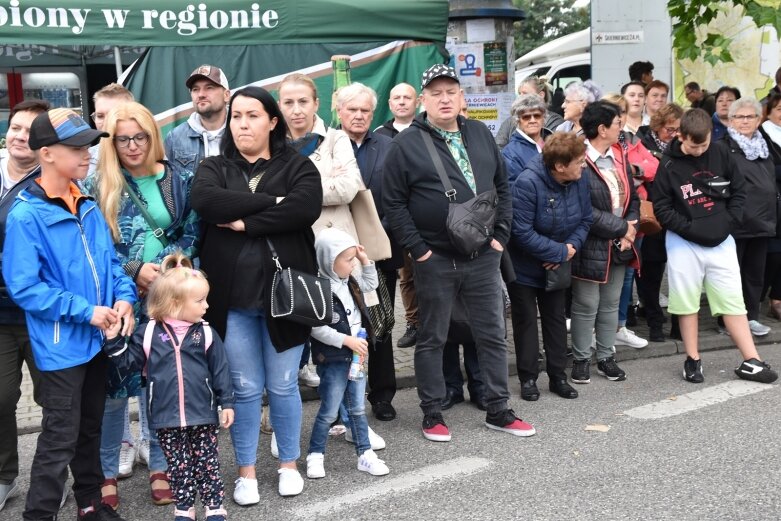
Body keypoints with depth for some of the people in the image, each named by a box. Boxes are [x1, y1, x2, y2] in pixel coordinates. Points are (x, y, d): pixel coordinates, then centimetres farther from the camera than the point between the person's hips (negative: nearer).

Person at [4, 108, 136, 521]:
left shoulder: (88, 207, 4)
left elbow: (109, 260, 12)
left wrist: (124, 297, -6)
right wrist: (85, 311, -21)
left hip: (97, 340, 7)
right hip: (60, 346, -7)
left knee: (90, 429, 20)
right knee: (60, 438, 2)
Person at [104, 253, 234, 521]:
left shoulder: (205, 333, -1)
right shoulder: (149, 332, -3)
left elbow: (220, 370, 2)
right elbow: (131, 360, 6)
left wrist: (227, 403, 2)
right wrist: (114, 339, -5)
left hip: (203, 412, 0)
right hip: (167, 417, 0)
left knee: (208, 464, 7)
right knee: (179, 466, 11)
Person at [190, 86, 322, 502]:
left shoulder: (297, 166, 3)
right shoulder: (214, 168, 7)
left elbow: (305, 208, -17)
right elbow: (203, 200, -15)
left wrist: (245, 222, -15)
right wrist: (269, 202, -16)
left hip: (284, 293, -1)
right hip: (232, 299, 1)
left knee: (283, 385, 10)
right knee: (245, 388, 9)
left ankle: (289, 464, 29)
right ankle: (246, 471, 24)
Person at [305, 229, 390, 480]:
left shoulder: (350, 282, 5)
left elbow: (371, 284, 24)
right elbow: (316, 328, -25)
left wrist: (366, 261, 10)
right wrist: (347, 340, -23)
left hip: (356, 355, 7)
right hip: (332, 360, -7)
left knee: (357, 408, 14)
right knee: (329, 411, 4)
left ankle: (365, 454, 22)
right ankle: (315, 455, 21)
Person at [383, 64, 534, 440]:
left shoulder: (481, 135, 9)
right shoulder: (407, 144, -5)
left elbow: (502, 187, 14)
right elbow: (393, 203, -7)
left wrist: (501, 235, 4)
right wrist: (417, 249, -11)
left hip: (483, 256, 4)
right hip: (435, 260, -4)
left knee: (493, 335, 10)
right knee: (432, 339, 8)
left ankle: (498, 410, 23)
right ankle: (432, 414, 21)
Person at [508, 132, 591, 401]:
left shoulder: (580, 180, -12)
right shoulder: (527, 183, -30)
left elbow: (584, 220, -2)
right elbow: (523, 233, -30)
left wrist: (571, 246, -21)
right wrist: (561, 252, -24)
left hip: (556, 266, 6)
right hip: (524, 266, -5)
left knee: (555, 318, 13)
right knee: (526, 320, 5)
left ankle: (558, 377, 23)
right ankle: (528, 378, 16)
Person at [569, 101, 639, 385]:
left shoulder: (619, 156, 9)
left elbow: (632, 197, 12)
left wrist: (630, 229, -6)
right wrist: (622, 228, -14)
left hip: (619, 245, 7)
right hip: (591, 247, -7)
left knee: (611, 304, 15)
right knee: (586, 305, 4)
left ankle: (606, 357, 27)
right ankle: (581, 359, 19)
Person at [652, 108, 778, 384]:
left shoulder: (721, 155, -1)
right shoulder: (669, 165, -9)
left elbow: (739, 191, 7)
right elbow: (662, 208, -7)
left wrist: (728, 222, -5)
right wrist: (690, 228, -14)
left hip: (721, 241, 2)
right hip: (684, 243, -2)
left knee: (733, 301, 6)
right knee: (687, 303, 6)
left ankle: (750, 362, 11)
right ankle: (693, 360, 18)